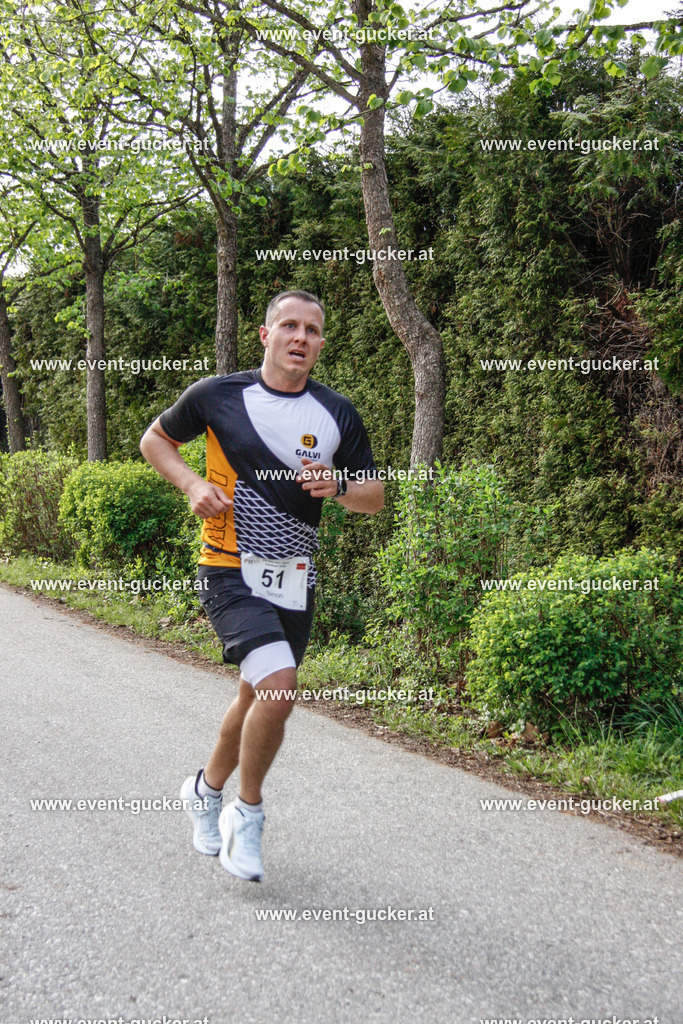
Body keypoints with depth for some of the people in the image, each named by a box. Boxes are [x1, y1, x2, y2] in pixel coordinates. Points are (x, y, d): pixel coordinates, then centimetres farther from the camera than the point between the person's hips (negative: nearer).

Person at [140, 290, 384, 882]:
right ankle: (248, 812, 2)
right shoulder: (217, 395, -5)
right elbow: (155, 440, 10)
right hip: (232, 572, -4)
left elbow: (374, 496, 7)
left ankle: (208, 789, 43)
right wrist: (193, 484, -9)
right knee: (279, 687, -23)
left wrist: (337, 486, -15)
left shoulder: (339, 414, 2)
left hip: (295, 578, 5)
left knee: (256, 698, 16)